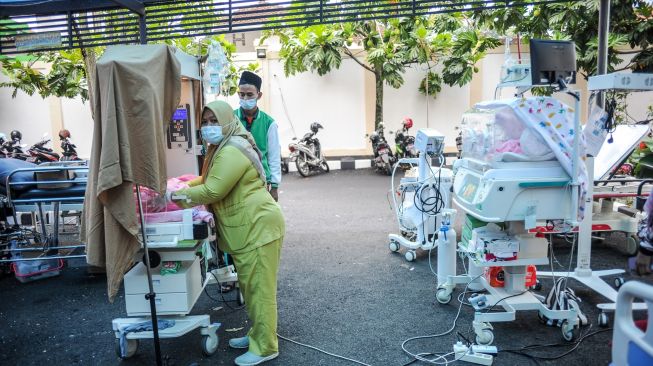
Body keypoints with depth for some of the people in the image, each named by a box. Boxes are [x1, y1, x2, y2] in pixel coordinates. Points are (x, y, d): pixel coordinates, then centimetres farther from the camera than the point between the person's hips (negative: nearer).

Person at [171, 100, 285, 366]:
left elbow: (212, 191, -20)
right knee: (251, 285, 19)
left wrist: (176, 197, -8)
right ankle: (258, 334, 33)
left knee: (259, 287, -2)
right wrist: (183, 186, 12)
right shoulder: (224, 148, 17)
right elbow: (208, 179, 27)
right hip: (248, 227, 11)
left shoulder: (232, 151, -19)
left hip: (258, 226, -11)